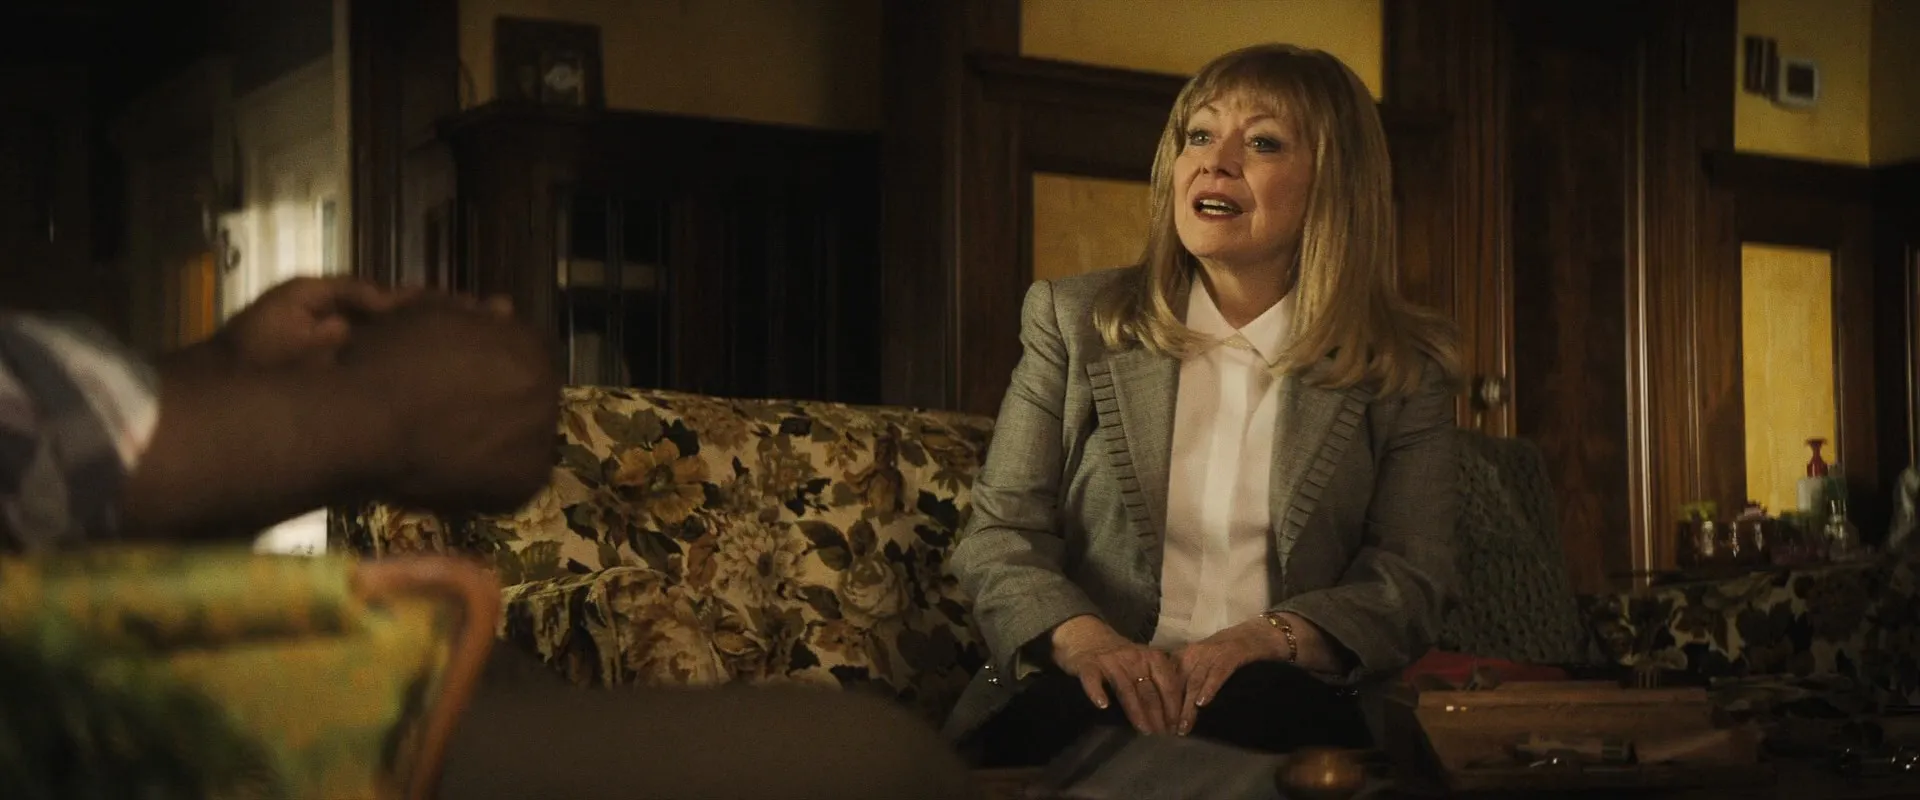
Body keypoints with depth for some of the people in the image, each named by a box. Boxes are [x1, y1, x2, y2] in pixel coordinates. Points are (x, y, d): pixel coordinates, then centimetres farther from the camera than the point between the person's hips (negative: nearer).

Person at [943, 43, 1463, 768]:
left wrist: (1272, 637, -18)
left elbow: (1409, 579, 4)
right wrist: (1080, 636, -18)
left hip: (1276, 701, 1)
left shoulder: (1408, 369, 8)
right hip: (1095, 687, 0)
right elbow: (998, 536, 5)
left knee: (1259, 709, -36)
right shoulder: (1074, 320, 9)